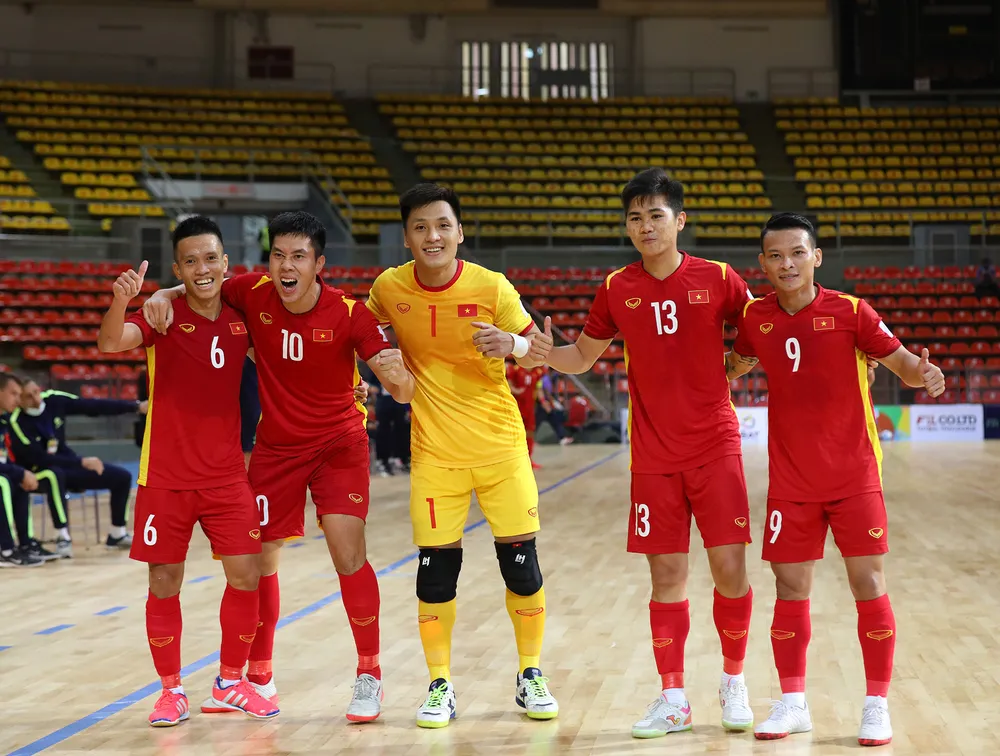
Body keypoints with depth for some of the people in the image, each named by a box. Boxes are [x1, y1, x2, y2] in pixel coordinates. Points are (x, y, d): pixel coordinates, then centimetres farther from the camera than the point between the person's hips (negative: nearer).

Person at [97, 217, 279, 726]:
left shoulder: (242, 318, 1)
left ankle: (230, 683, 20)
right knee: (164, 585, 2)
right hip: (165, 478, -3)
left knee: (246, 577, 1)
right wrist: (120, 300, -49)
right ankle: (171, 690, 18)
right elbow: (110, 343, -28)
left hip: (227, 474, 3)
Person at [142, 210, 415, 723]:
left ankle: (369, 675, 1)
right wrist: (165, 295, -17)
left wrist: (397, 373, -43)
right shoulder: (253, 294, -12)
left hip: (338, 443, -3)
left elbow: (403, 393, -19)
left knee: (348, 555, -16)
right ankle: (259, 676, 27)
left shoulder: (348, 313, -19)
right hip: (275, 446, 3)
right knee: (258, 558, 7)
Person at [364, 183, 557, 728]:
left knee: (520, 562, 2)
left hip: (500, 446, -1)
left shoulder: (492, 287, -11)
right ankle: (440, 686, 14)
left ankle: (530, 677, 20)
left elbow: (540, 349, -2)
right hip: (434, 453, 1)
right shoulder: (390, 288, -5)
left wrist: (511, 345, -23)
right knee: (436, 569, 0)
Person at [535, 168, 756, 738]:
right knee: (667, 574, 3)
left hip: (715, 448, -1)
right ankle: (674, 699, 14)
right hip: (653, 455, 1)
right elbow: (582, 358, 12)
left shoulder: (718, 279, -3)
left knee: (730, 567, -4)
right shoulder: (617, 289, 2)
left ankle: (734, 682, 18)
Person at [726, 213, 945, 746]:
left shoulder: (850, 311, -10)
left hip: (854, 476, -3)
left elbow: (902, 362, -6)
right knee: (790, 590, 6)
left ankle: (877, 707, 9)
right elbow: (738, 363, 20)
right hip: (789, 480, 3)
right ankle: (792, 703, 20)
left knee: (869, 586, -2)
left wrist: (924, 374, -27)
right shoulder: (755, 318, 0)